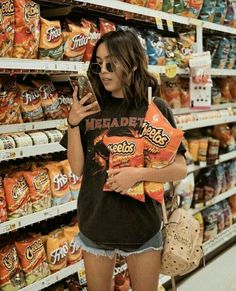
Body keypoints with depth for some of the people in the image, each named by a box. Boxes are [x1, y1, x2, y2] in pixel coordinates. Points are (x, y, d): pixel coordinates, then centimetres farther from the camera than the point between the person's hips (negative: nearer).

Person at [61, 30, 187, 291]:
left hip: (142, 224, -2)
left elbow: (180, 169, -8)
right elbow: (77, 168, -2)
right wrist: (73, 123, -14)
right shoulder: (90, 109, 0)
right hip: (95, 223, 2)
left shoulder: (156, 108, -7)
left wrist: (138, 173, -23)